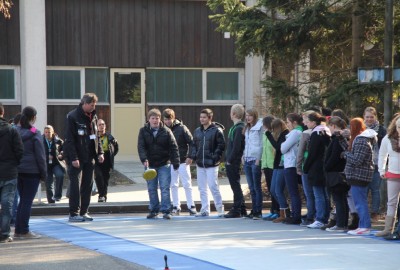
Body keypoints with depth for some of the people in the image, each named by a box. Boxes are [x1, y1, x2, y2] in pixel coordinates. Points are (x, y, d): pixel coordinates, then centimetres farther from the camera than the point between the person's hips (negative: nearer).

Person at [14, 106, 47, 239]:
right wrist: (44, 173, -2)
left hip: (18, 171, 5)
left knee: (23, 200, 13)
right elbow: (40, 156, -8)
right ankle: (24, 231, 1)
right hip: (32, 172, -5)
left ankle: (18, 230, 13)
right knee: (27, 201, -1)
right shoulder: (35, 134, -9)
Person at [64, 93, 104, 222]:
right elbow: (69, 139, -15)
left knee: (88, 184, 9)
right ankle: (74, 214, 0)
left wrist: (100, 152, 7)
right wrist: (73, 158, -20)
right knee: (75, 185, -4)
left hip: (89, 157, 7)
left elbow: (96, 136, 19)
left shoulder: (93, 117, 11)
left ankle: (84, 212, 16)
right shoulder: (72, 117, -12)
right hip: (76, 158, -7)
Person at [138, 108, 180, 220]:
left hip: (164, 164, -2)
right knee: (151, 189, 8)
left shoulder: (166, 131, -4)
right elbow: (141, 146, -8)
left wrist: (175, 163, -8)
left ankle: (166, 211, 0)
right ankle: (153, 210, 17)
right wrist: (144, 159, -22)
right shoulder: (143, 131, 0)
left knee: (165, 188, -4)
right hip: (150, 164, 2)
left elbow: (174, 147, -4)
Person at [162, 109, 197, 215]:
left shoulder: (182, 128, -7)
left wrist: (190, 157, -12)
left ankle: (191, 206, 3)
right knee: (173, 185, 7)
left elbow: (191, 142, -6)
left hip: (183, 161, -4)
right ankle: (176, 207, 14)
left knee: (187, 184, -1)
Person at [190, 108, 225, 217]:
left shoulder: (217, 130, -5)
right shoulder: (197, 131, 13)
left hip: (211, 164, -6)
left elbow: (221, 146, -7)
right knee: (202, 188, 9)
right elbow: (194, 145, 19)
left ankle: (220, 208, 0)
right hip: (200, 164, 7)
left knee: (213, 186, -10)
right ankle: (205, 210, 15)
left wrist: (215, 157, -14)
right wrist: (193, 155, 4)